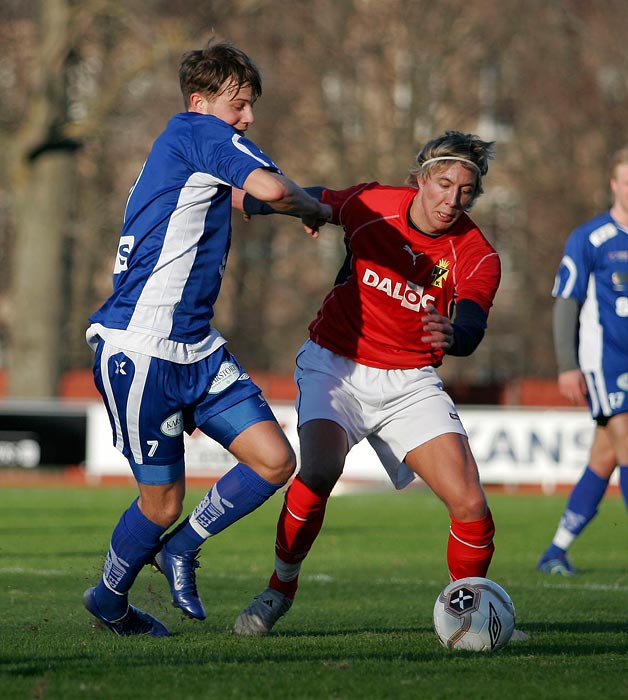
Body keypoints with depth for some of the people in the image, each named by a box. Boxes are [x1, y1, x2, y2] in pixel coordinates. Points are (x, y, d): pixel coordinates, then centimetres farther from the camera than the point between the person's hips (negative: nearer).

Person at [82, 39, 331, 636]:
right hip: (140, 350, -9)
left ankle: (180, 550, 18)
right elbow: (270, 188, -26)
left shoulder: (175, 151, 18)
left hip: (196, 349, 9)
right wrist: (317, 209, -7)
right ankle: (109, 597, 27)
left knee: (275, 461, -2)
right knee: (163, 502, 0)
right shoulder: (198, 131, -10)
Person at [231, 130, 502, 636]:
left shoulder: (478, 257, -11)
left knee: (470, 505, -14)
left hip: (411, 384, 1)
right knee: (318, 472, -28)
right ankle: (280, 589, -4)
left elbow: (471, 331, -27)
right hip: (335, 366, -1)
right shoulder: (371, 205, -9)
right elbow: (307, 202, 10)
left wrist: (452, 335, -50)